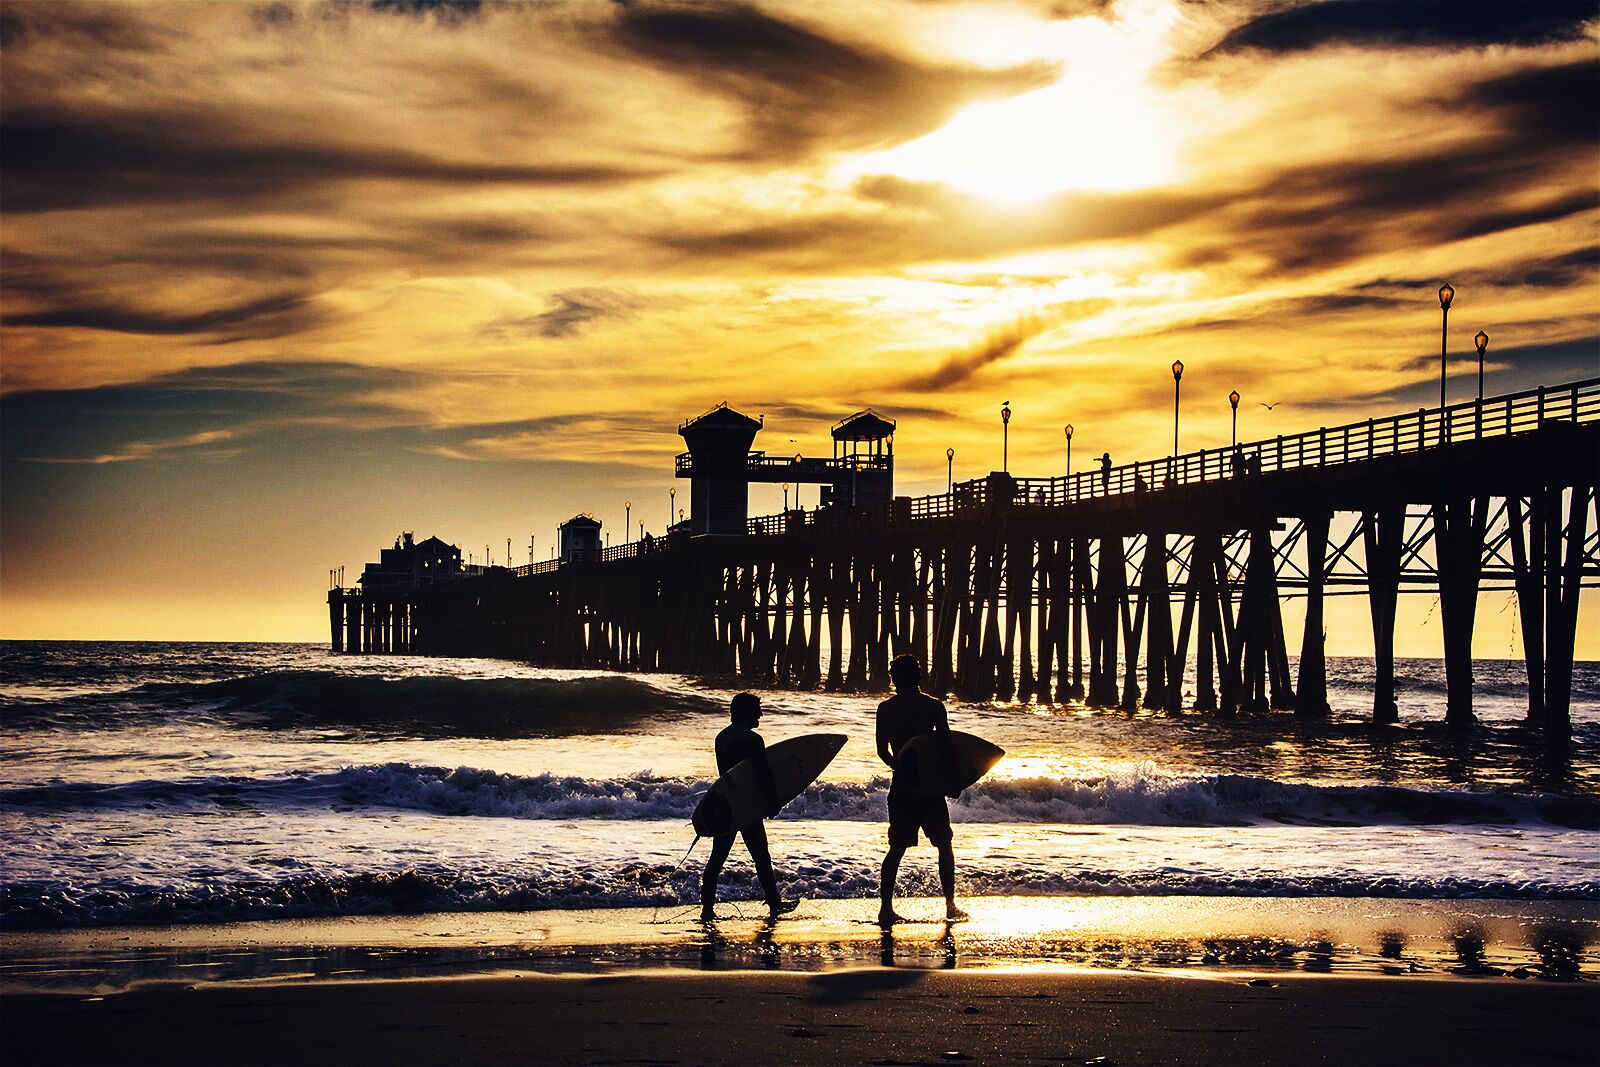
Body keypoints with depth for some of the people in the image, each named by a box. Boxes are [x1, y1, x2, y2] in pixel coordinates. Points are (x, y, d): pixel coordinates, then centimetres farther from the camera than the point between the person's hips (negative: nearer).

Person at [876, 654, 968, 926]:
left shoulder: (885, 709, 0)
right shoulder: (933, 707, -6)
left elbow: (882, 750, 4)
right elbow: (947, 746, -8)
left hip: (901, 784, 2)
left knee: (897, 848, 8)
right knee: (944, 846, 12)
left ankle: (886, 906, 0)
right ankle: (950, 905, 12)